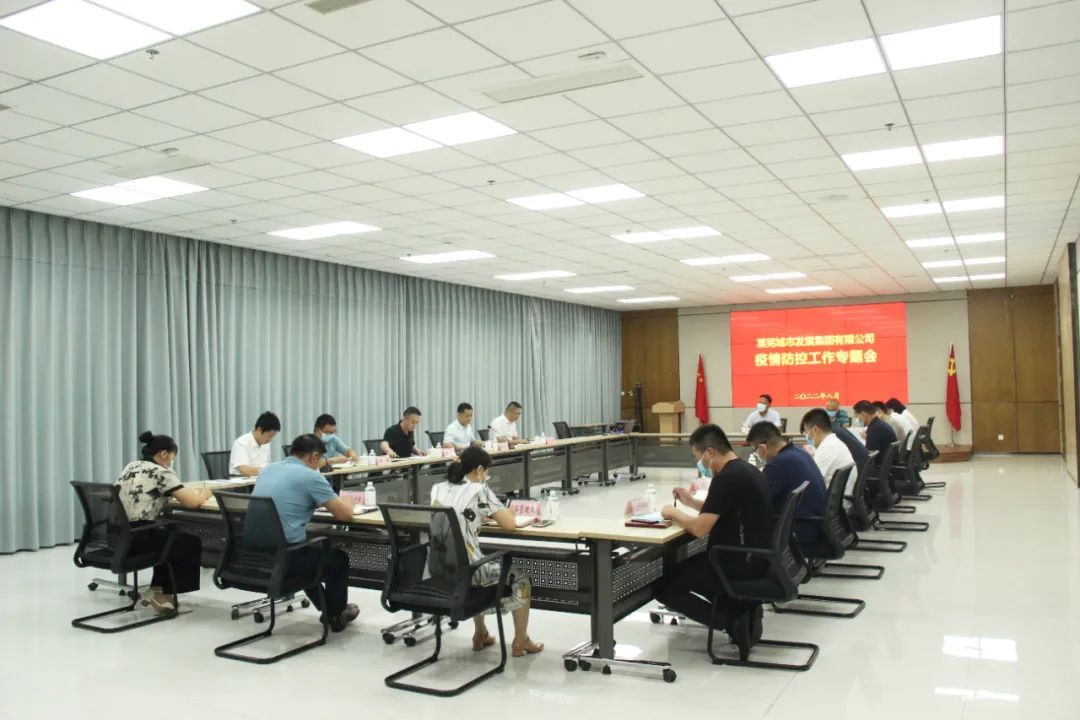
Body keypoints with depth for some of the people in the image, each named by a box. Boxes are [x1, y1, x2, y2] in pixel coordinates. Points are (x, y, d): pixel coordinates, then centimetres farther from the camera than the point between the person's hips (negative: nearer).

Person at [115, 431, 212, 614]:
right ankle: (163, 595, 17)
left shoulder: (131, 466, 16)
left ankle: (156, 590, 25)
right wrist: (203, 495, 11)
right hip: (135, 538, -8)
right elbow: (191, 502, -12)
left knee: (172, 535, 28)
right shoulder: (161, 472, -9)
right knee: (191, 543, 12)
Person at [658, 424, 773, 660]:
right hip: (754, 557, 10)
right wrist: (691, 502, 15)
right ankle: (744, 607, 12)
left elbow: (700, 529, -23)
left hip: (741, 563, -10)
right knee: (684, 566, 28)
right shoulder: (745, 470, 10)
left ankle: (733, 620, -7)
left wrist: (674, 514, -5)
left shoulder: (727, 478, -21)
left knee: (665, 587, -1)